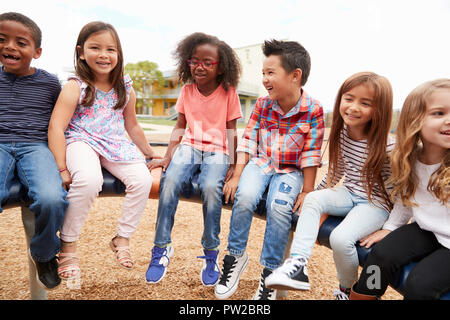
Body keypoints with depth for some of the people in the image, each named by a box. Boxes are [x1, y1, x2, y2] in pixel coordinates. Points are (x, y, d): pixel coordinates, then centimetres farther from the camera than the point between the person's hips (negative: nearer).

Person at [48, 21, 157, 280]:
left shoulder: (126, 89, 7)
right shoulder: (75, 87, -6)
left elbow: (132, 126, 19)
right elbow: (56, 128, -12)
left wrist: (150, 154, 23)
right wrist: (62, 169, -20)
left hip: (116, 145, 4)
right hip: (81, 142, -4)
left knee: (143, 179, -21)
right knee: (89, 180, -36)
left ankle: (123, 238, 0)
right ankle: (68, 244, -12)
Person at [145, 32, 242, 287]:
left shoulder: (228, 92, 1)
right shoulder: (187, 90, 9)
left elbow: (231, 130, 2)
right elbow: (180, 126, 10)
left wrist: (232, 164, -6)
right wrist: (167, 157, 0)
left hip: (217, 150, -2)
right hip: (189, 146, 2)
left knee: (211, 187, -32)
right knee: (170, 181, -28)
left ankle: (211, 253, -12)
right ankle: (163, 247, -12)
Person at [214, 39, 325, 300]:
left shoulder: (314, 110, -11)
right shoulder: (262, 105, -1)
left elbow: (311, 154, -9)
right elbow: (248, 142, 0)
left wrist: (307, 191, -8)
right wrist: (237, 175, -7)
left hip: (290, 170, -2)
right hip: (259, 163, 3)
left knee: (280, 207, -29)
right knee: (245, 197, -26)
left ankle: (270, 271, -8)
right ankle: (236, 256, -3)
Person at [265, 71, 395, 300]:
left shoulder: (386, 147, -20)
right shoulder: (341, 134, -2)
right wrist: (317, 191, 12)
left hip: (376, 203, -6)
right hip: (348, 194, 6)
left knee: (340, 238, -27)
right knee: (312, 199, -22)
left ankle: (347, 290, 4)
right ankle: (298, 265, -28)